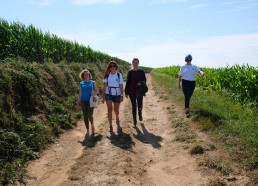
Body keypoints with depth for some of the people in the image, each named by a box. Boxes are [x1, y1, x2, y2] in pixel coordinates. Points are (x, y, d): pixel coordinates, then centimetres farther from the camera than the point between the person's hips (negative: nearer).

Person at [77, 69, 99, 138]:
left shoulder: (93, 82, 5)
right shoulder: (81, 83, 9)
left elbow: (97, 91, 7)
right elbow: (80, 93, 12)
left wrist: (94, 93, -15)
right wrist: (78, 102, 6)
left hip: (91, 101, -2)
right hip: (83, 101, 2)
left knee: (89, 116, -14)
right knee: (85, 117, 3)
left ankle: (92, 125, 18)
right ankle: (87, 131, 16)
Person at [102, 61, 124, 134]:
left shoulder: (119, 75, -5)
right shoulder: (107, 75, 1)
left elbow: (121, 86, -5)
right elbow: (104, 86, 3)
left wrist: (122, 95, -11)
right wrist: (103, 96, 1)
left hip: (117, 94, -1)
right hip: (108, 94, 1)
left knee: (116, 109, 10)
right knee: (109, 109, -11)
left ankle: (117, 120, 43)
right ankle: (110, 126, -5)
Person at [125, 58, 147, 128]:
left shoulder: (141, 71, 1)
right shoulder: (130, 72, 2)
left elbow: (144, 80, 7)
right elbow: (127, 82, 4)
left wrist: (141, 83, -16)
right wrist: (126, 92, 2)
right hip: (132, 92, 0)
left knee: (140, 106, 0)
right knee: (134, 106, 3)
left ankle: (140, 114, 38)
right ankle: (134, 122, 14)